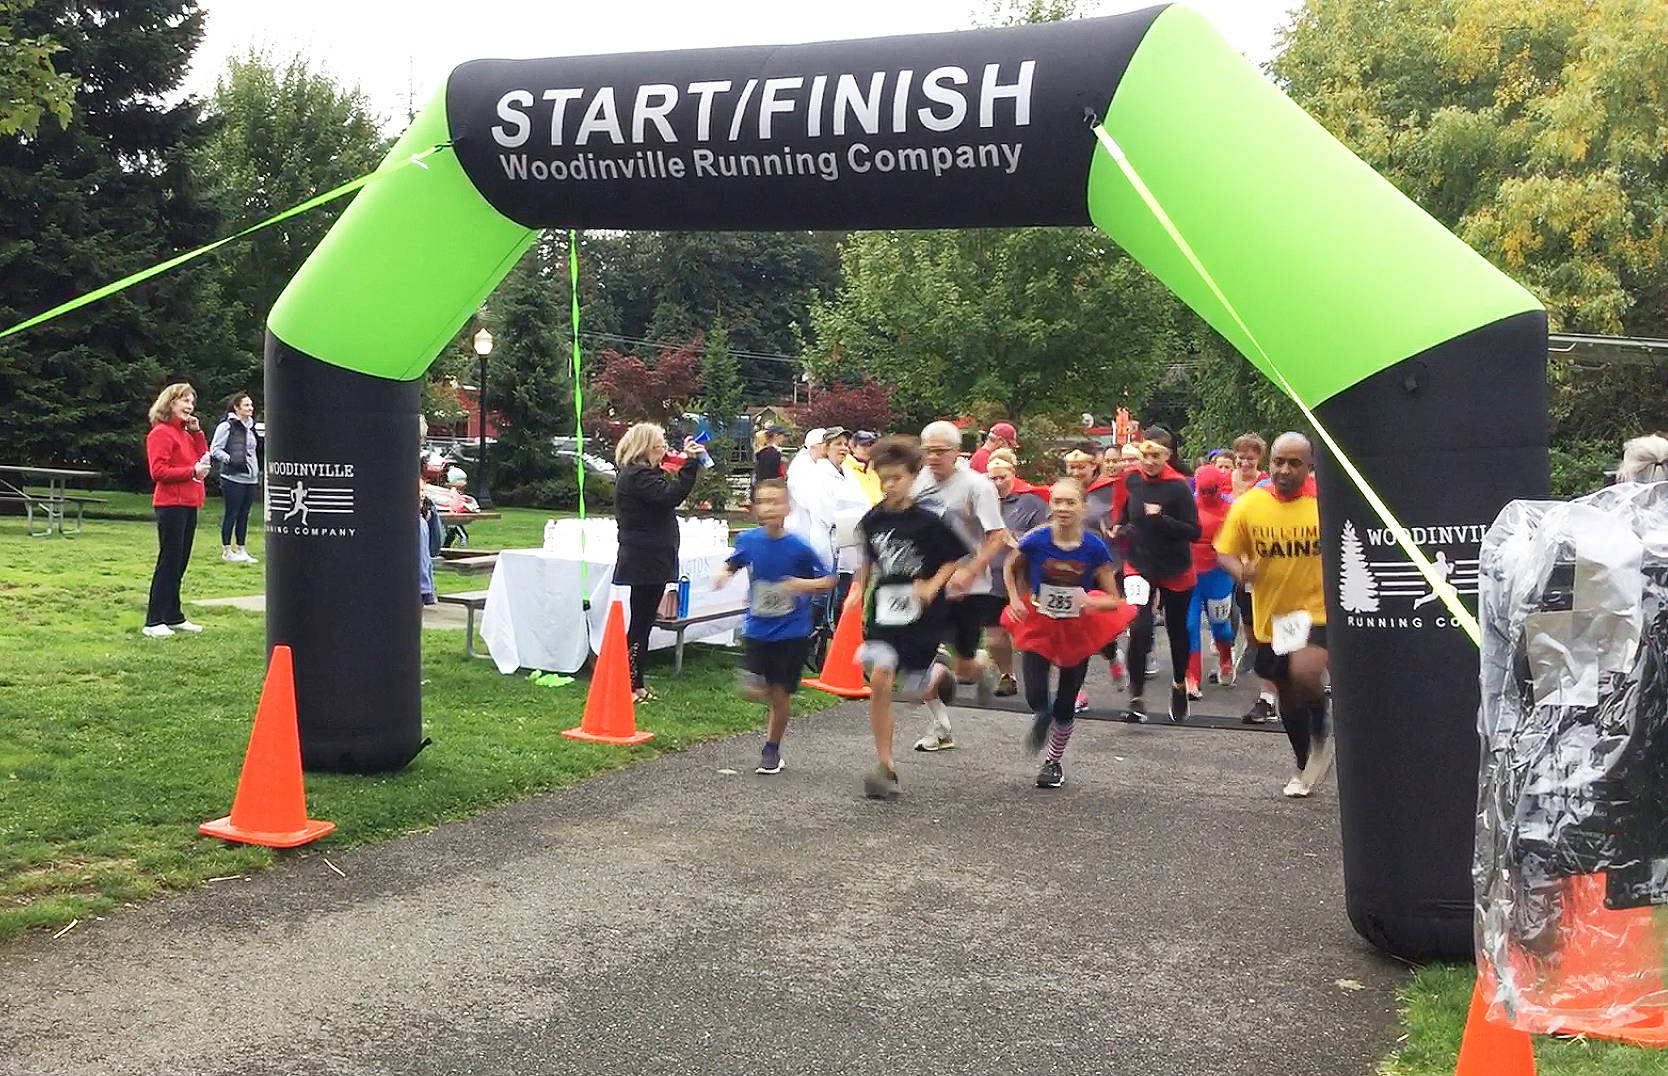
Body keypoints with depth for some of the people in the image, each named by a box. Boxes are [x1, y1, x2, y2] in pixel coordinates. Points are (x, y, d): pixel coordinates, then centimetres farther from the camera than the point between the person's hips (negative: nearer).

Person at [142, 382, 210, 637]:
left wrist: (197, 432, 7)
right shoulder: (161, 433, -9)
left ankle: (173, 616, 19)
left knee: (180, 561, 12)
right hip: (171, 503, -9)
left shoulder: (186, 432, 18)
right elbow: (158, 471, -16)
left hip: (188, 503, 9)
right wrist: (192, 471, -19)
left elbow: (203, 458, 15)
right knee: (169, 560, -8)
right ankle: (154, 621, -5)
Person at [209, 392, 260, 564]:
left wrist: (258, 474, 19)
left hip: (250, 479, 7)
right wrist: (230, 459, -21)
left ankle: (241, 550, 16)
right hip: (233, 478, -7)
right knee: (231, 514, -2)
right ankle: (226, 550, 5)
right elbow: (214, 449, -9)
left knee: (244, 514, 10)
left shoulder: (250, 426, 17)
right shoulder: (227, 425, -7)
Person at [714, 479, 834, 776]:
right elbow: (733, 563, 15)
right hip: (756, 628, 2)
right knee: (754, 691, -9)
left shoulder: (798, 547, -14)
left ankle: (772, 749, 24)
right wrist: (723, 573, -6)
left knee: (780, 693, 4)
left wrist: (806, 585, -23)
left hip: (792, 631, -2)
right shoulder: (748, 540, -5)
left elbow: (828, 580, -4)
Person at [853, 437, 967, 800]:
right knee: (879, 681, -13)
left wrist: (932, 585, -15)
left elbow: (955, 558, -2)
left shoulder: (927, 522, -10)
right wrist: (859, 593, 17)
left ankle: (939, 679, 45)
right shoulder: (872, 520, 2)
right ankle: (885, 769, -5)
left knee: (913, 690, 5)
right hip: (883, 613, 3)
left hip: (922, 616, -2)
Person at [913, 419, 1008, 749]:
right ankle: (940, 728, 14)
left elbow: (998, 536, -18)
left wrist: (969, 573, -25)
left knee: (963, 667, 3)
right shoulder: (922, 480, 2)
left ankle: (984, 668, 40)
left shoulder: (975, 485, -14)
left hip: (966, 589, -5)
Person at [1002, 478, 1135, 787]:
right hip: (1039, 626, 0)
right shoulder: (1036, 541, -18)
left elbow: (1113, 600, -13)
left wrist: (1091, 602, -32)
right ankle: (1042, 718, 30)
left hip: (1078, 631, 0)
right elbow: (1009, 568, 5)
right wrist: (1016, 599, -9)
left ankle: (1053, 762, 36)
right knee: (1035, 698, -10)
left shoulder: (1094, 547, -18)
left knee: (1065, 706, 10)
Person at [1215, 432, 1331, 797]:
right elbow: (1226, 552, 2)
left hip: (1317, 611, -3)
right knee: (1288, 695, 18)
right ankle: (1305, 769, 41)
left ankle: (1321, 737, 1)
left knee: (1305, 674, -30)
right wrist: (1241, 571, -19)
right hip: (1270, 616, 4)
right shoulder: (1248, 506, -7)